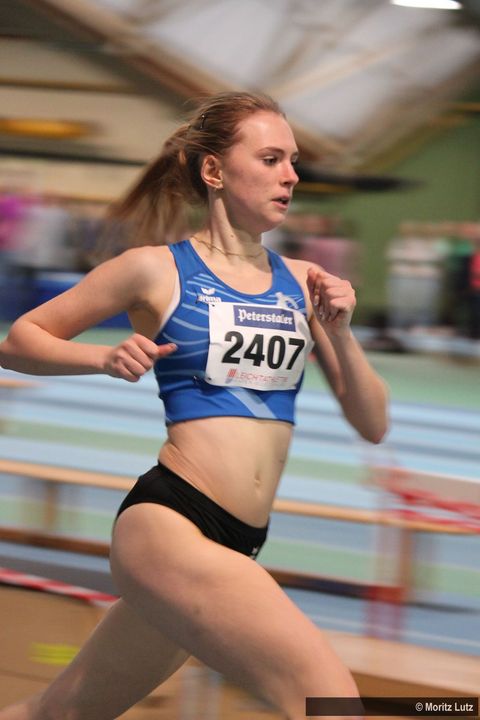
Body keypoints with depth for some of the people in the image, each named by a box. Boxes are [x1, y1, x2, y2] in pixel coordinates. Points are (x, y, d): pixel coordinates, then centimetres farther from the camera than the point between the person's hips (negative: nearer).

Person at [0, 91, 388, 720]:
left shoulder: (303, 282, 11)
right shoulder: (156, 270, -1)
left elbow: (372, 425, 12)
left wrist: (340, 333, -4)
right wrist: (106, 358, -10)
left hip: (237, 544, 6)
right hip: (167, 521, -6)